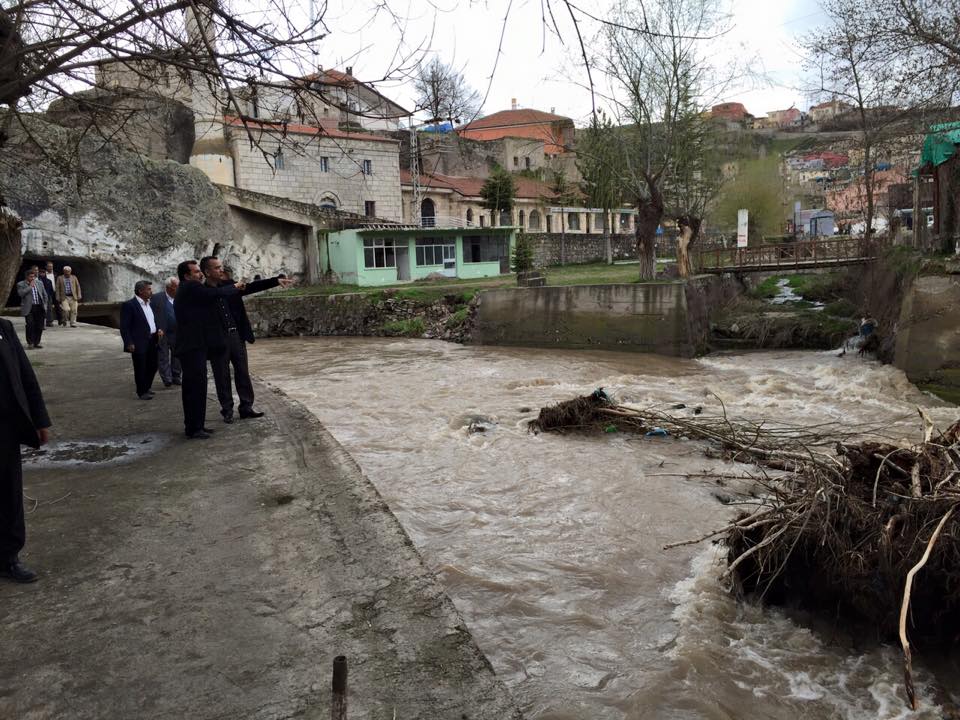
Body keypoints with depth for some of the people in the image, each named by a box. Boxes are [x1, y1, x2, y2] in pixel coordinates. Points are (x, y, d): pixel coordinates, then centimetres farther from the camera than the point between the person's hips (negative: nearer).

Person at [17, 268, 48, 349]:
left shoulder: (39, 283, 14)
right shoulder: (21, 284, 2)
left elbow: (45, 295, 19)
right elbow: (21, 293, -15)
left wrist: (45, 304, 11)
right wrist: (30, 286, -11)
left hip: (40, 307, 4)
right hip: (29, 308, -4)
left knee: (40, 326, 4)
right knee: (30, 325, -9)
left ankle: (37, 342, 14)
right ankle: (30, 342, 2)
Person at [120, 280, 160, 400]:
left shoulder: (149, 303, 12)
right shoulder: (129, 305, -11)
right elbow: (124, 327, -13)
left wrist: (157, 331, 9)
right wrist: (129, 343, -18)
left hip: (152, 341, 8)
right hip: (139, 343, -8)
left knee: (153, 366, 15)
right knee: (141, 368, 3)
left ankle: (146, 388, 34)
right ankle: (141, 392, 16)